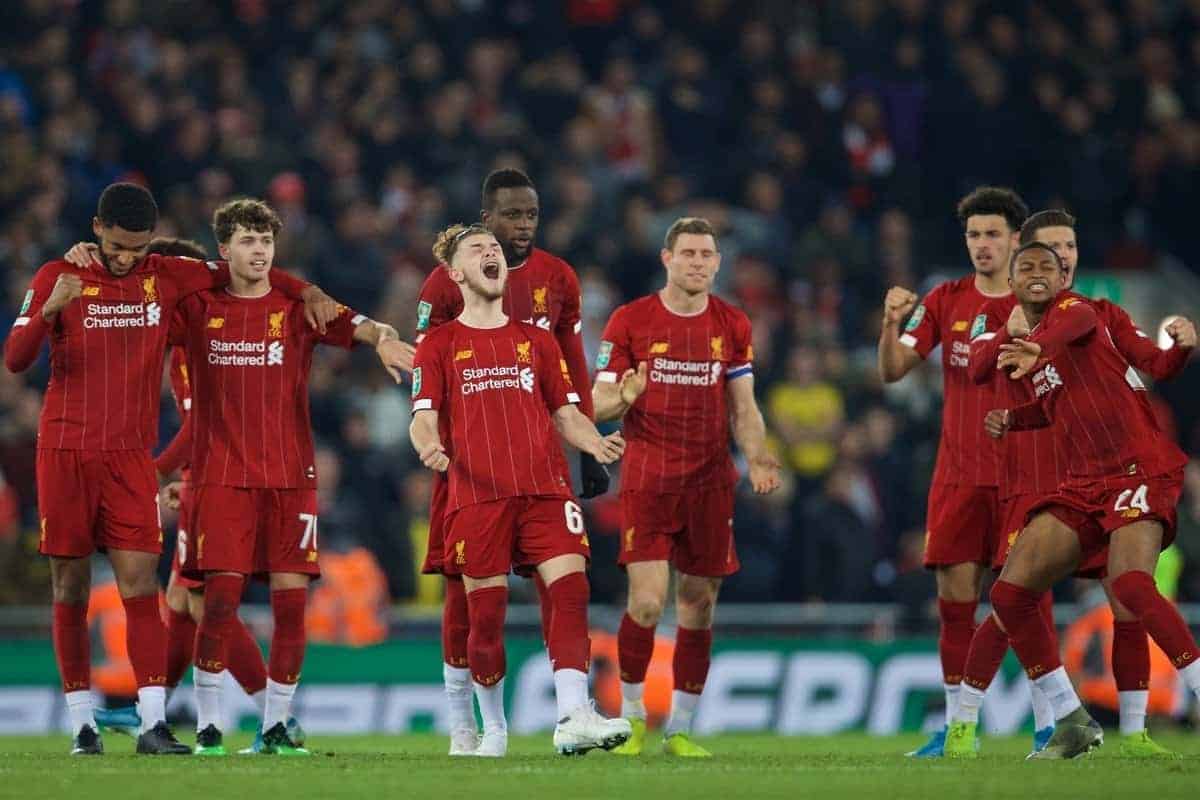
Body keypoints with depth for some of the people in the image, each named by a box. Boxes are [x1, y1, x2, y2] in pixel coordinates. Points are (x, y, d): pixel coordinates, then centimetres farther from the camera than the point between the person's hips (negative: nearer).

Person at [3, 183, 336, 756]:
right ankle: (82, 724, 9)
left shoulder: (166, 277, 6)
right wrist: (49, 309, -24)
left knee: (140, 584, -10)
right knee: (70, 589, 2)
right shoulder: (59, 278, 1)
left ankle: (153, 724, -15)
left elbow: (234, 273, 22)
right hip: (64, 454, -1)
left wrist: (304, 290, 9)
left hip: (130, 457, 1)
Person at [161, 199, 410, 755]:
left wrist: (384, 338, -30)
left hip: (291, 475, 1)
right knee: (221, 598, -11)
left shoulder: (298, 307, 6)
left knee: (291, 601, -3)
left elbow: (359, 327, -8)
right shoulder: (199, 309, 7)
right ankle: (207, 727, -2)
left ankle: (275, 728, 7)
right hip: (221, 475, -1)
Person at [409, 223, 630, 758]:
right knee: (486, 615, -2)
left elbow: (565, 414, 18)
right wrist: (428, 446, -22)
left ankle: (573, 718, -25)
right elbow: (424, 418, 1)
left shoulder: (537, 341, 19)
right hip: (476, 494, -2)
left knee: (571, 589, -17)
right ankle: (493, 729, 16)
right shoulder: (439, 345, 10)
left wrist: (596, 443, -3)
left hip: (545, 488, 2)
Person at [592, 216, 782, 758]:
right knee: (647, 601, -14)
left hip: (710, 481, 3)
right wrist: (624, 398, -21)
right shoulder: (629, 321, 0)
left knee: (698, 607, 4)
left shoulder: (732, 326, 9)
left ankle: (680, 729, 13)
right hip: (647, 482, -3)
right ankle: (632, 715, 5)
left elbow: (743, 409, 12)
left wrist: (757, 459, -6)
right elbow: (598, 404, 2)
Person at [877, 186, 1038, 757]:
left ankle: (1047, 725, 2)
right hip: (958, 473, 2)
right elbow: (892, 371, 1)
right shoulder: (946, 301, 6)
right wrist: (892, 323, -19)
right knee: (955, 598, 0)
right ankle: (956, 726, 5)